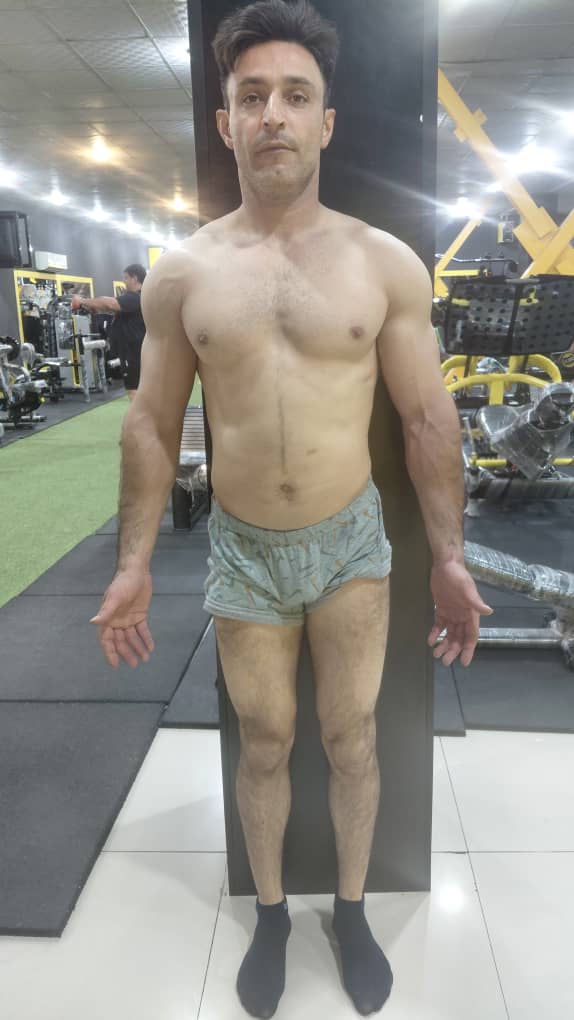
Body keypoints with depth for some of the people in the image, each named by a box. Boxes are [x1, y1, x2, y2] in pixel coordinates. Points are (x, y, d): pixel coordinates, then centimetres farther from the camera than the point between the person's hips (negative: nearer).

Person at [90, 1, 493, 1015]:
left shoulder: (387, 263, -5)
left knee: (352, 738, 15)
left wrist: (449, 557, -3)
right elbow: (152, 423, 1)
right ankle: (270, 913, 41)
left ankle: (351, 910, 41)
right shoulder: (180, 273, -3)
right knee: (264, 744, 16)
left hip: (353, 544, 0)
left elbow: (428, 417, -2)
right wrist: (134, 566, -1)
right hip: (241, 553, 1)